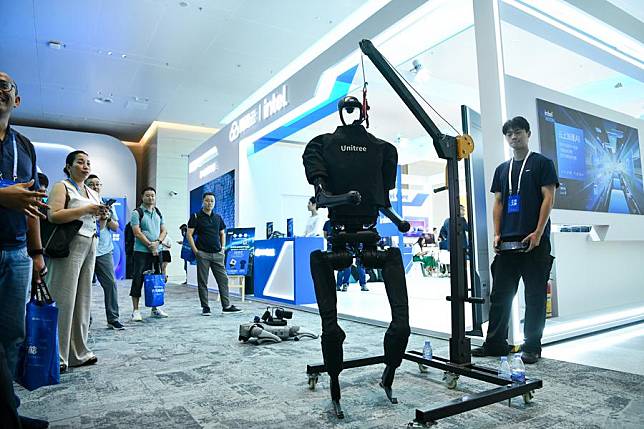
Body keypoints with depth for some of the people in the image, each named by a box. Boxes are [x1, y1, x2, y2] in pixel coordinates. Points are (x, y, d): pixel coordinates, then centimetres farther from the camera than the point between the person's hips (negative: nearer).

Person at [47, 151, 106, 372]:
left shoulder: (93, 194, 20)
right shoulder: (62, 187, 1)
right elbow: (53, 215, -14)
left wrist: (101, 215, 5)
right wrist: (86, 210, -17)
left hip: (90, 247, 7)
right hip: (69, 246, -7)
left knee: (83, 299, 7)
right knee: (63, 300, -7)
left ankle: (78, 352, 14)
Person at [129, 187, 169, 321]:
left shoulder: (158, 213, 14)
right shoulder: (137, 213, -3)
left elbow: (163, 231, 11)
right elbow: (137, 232, -11)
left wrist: (157, 242, -8)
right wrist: (150, 245, -13)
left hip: (157, 252, 5)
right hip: (141, 252, -5)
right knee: (138, 280, -3)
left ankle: (155, 309, 17)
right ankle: (135, 310, 4)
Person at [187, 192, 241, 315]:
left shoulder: (218, 217, 12)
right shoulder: (196, 217, -1)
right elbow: (189, 234, -4)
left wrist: (223, 248, 9)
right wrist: (195, 250, -9)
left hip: (217, 254, 4)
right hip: (203, 254, -4)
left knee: (223, 279, 2)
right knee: (202, 281, 3)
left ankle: (226, 305, 8)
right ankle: (205, 307, 12)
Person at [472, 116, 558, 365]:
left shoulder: (542, 163, 5)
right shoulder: (502, 169, 18)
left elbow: (548, 198, -3)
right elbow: (498, 202, 15)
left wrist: (538, 233, -12)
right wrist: (497, 234, 4)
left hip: (534, 240, -4)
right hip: (507, 241, 5)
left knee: (535, 296, 2)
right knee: (500, 294, 6)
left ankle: (532, 347, 12)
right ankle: (495, 343, 15)